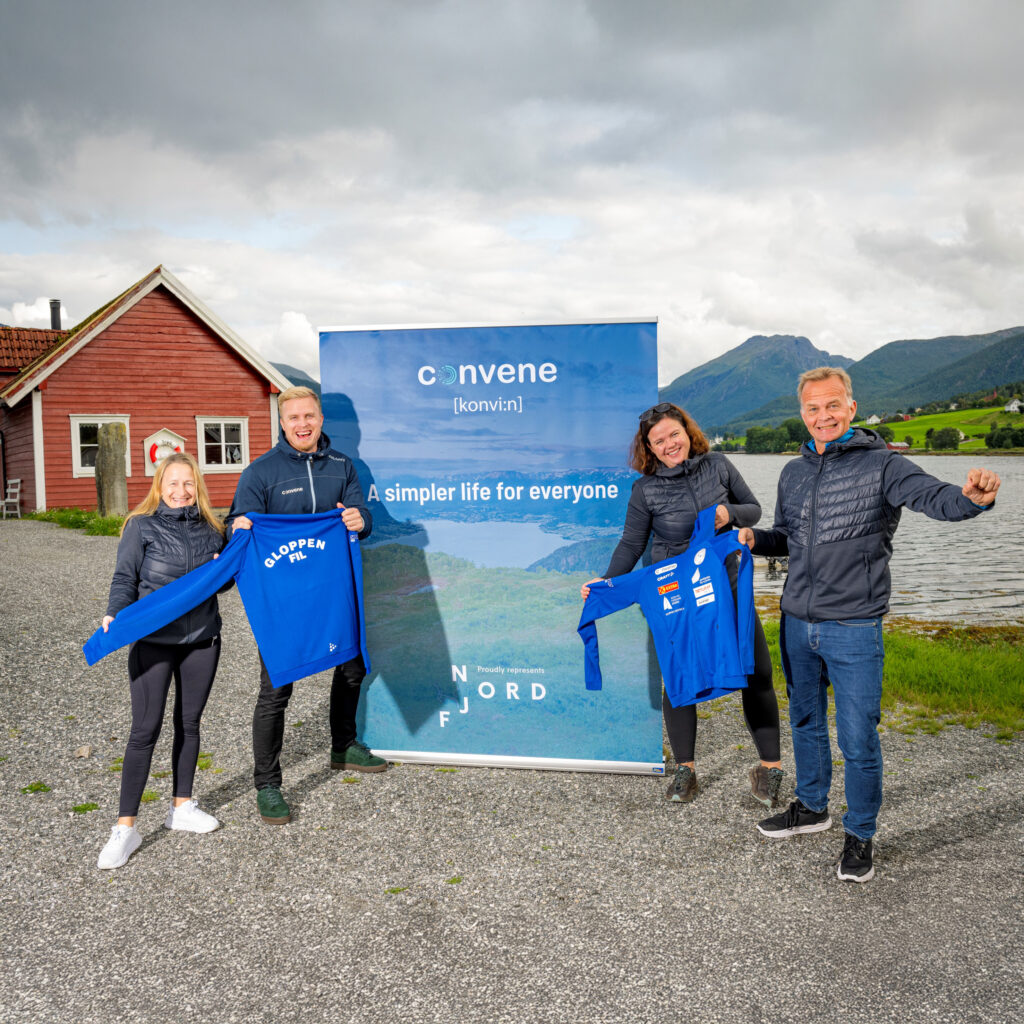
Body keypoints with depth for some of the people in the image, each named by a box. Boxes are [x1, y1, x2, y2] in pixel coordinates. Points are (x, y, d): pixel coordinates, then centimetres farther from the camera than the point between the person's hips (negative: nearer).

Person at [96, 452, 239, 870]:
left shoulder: (210, 529, 7)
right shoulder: (142, 526, -3)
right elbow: (125, 578, -5)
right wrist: (114, 617, -21)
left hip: (202, 640, 4)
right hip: (154, 641, -4)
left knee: (189, 723, 13)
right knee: (146, 729, -4)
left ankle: (182, 807, 29)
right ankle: (125, 827, 5)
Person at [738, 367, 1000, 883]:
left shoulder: (881, 464, -9)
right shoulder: (793, 472, 10)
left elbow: (933, 496, -26)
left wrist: (973, 498, -48)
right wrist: (755, 539, 0)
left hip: (853, 628, -5)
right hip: (796, 623, 6)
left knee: (858, 740, 0)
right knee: (805, 721, 20)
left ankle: (859, 836, 22)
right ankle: (811, 807, 40)